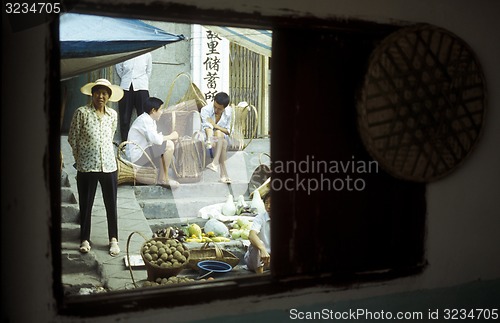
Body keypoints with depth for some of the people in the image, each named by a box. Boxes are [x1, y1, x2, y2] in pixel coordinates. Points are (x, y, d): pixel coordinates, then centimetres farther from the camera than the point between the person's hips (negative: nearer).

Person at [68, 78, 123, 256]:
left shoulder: (113, 114, 5)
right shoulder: (82, 112, -7)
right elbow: (72, 138, 0)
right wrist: (80, 158, 7)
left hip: (109, 166, 3)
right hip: (86, 167, -3)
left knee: (111, 204, 8)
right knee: (86, 204, 8)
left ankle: (113, 239, 20)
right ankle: (85, 239, 21)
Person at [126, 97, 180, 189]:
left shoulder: (150, 120, 14)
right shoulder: (144, 120, -17)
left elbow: (155, 138, 13)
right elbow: (155, 139, -29)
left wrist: (169, 137, -4)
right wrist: (171, 136, -13)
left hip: (142, 152, 11)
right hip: (137, 156, -11)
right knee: (169, 145, -21)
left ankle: (162, 178, 8)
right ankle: (164, 179, -12)